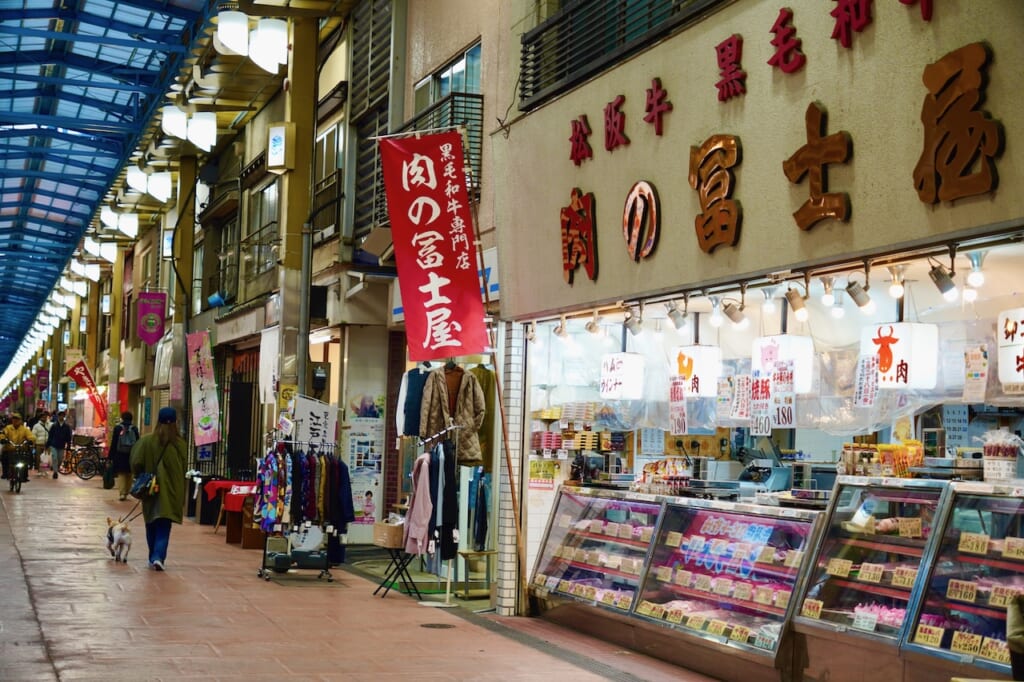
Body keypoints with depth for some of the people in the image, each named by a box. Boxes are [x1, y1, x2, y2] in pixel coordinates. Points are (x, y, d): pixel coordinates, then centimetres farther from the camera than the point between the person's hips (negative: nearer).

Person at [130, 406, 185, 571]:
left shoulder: (147, 441, -9)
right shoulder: (180, 443, -8)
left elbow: (136, 464, -9)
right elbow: (183, 470, -3)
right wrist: (181, 495, 7)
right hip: (171, 491, -1)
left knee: (152, 525, 18)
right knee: (164, 527, 3)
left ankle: (153, 558, 25)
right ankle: (158, 557, -15)